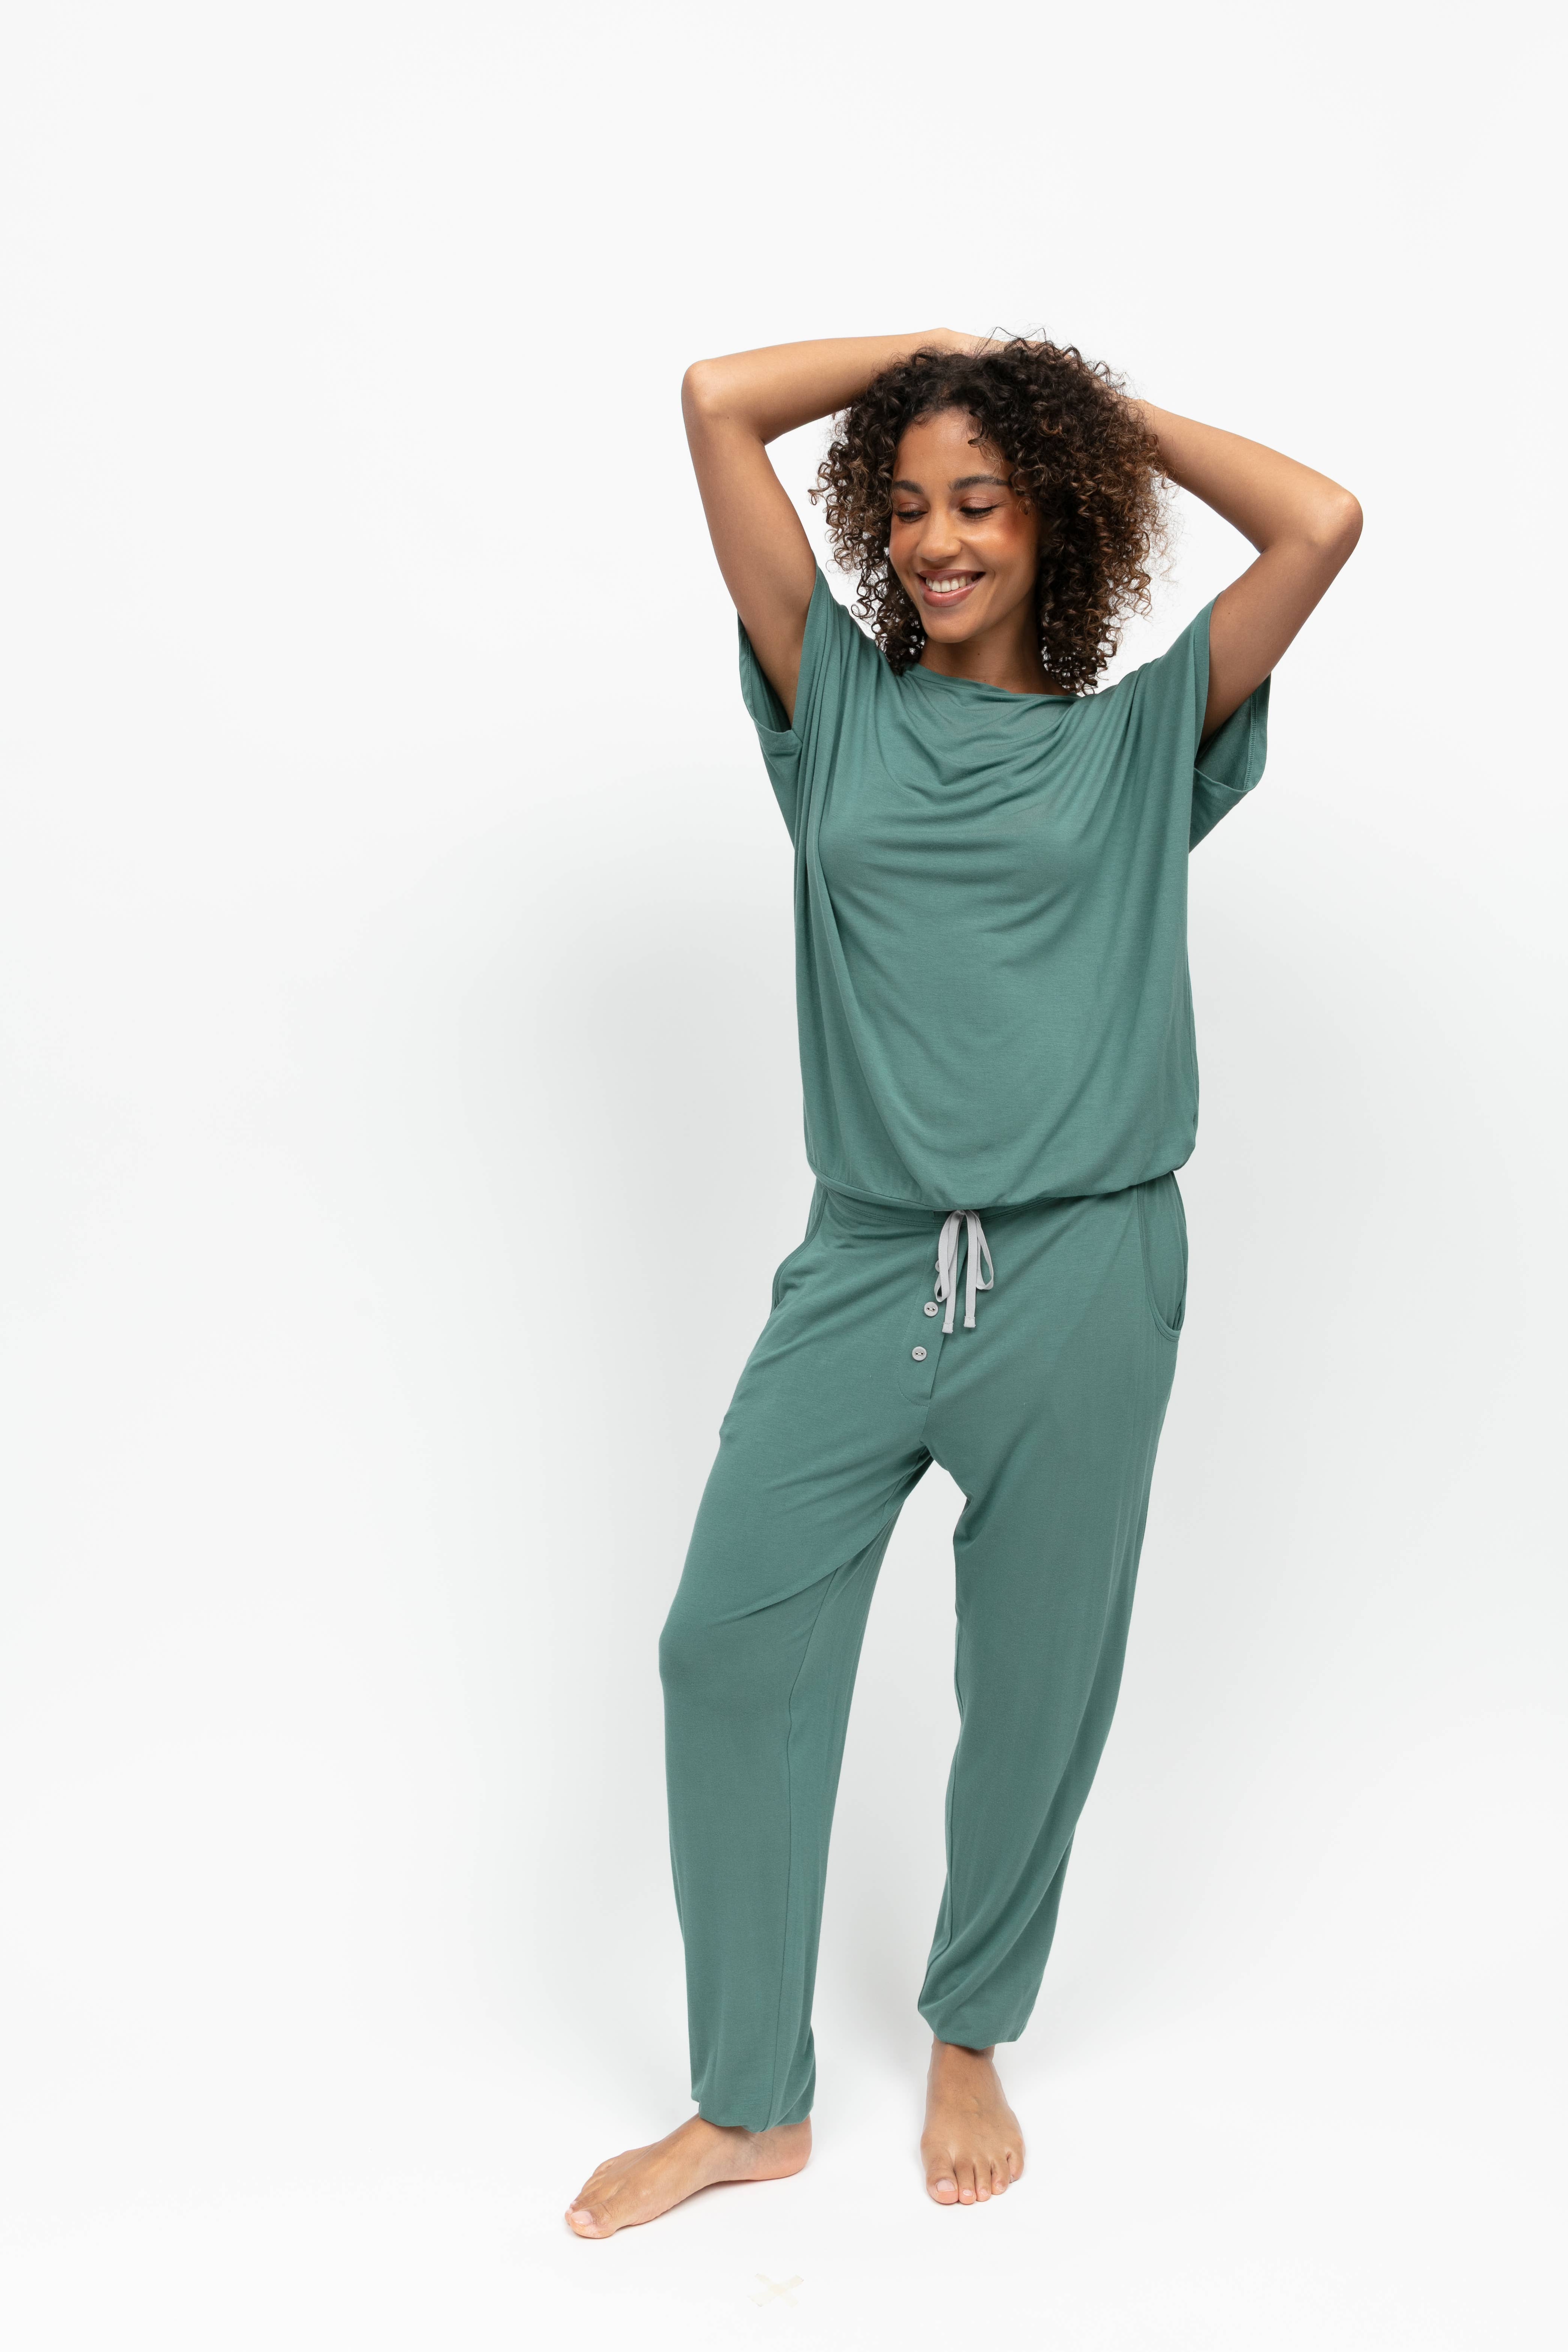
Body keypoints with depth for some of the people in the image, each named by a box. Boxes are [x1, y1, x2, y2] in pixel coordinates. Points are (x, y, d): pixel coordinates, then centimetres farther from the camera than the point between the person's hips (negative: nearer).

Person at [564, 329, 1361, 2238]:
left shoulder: (1142, 739, 7)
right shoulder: (842, 702, 9)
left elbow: (1325, 522, -4)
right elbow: (716, 401, 6)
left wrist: (1109, 408, 9)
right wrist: (940, 348, 14)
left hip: (1084, 1281, -1)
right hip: (865, 1268, 1)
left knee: (1035, 1685, 10)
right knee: (730, 1646, 0)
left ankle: (971, 2043, 36)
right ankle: (751, 2102, 20)